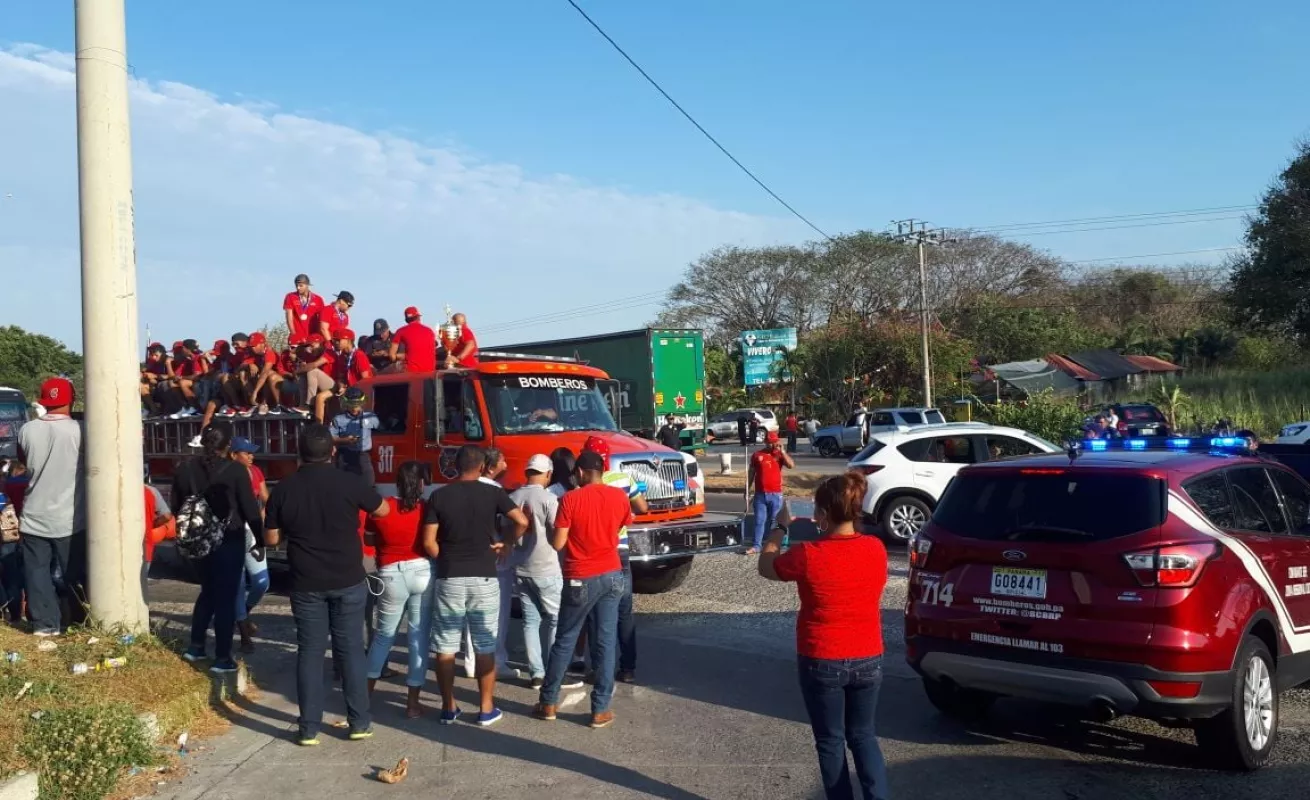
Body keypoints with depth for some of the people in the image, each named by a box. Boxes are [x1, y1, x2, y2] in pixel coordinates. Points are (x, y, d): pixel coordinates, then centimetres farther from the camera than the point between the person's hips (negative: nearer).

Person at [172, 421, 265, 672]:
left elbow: (177, 508, 8)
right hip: (229, 542, -5)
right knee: (226, 598, 3)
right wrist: (260, 540, 1)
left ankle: (195, 646, 28)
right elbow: (250, 510, -11)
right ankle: (222, 658, 8)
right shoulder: (235, 471, -15)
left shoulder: (185, 470, 0)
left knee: (208, 592, 23)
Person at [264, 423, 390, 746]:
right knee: (350, 649, 7)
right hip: (348, 580, -1)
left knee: (310, 651, 8)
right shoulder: (348, 482, -9)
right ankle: (359, 723, 12)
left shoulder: (284, 488, -5)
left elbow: (273, 538, 2)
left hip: (306, 583, 1)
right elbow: (383, 510, 6)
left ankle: (308, 728, 10)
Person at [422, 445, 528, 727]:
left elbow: (428, 542, -4)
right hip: (484, 579, 0)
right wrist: (505, 543, 6)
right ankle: (486, 709, 13)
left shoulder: (439, 496, 0)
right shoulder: (492, 493, -2)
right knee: (485, 647, 7)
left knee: (446, 647, 10)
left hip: (449, 580, 1)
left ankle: (448, 707, 15)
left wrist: (446, 561, 11)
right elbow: (522, 522, -10)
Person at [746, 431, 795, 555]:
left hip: (776, 494, 0)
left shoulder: (780, 454, 3)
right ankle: (756, 546, 3)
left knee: (773, 521, 6)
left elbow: (791, 465, -13)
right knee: (759, 521, 1)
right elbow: (751, 474, 9)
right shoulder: (757, 455, 4)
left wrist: (782, 451, -14)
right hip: (760, 494, 0)